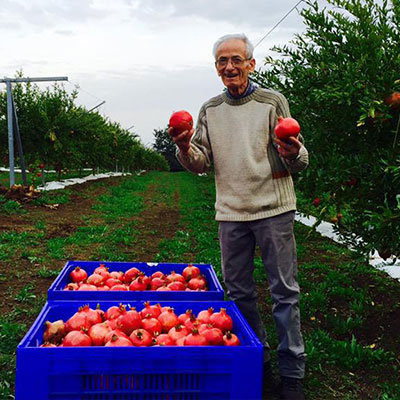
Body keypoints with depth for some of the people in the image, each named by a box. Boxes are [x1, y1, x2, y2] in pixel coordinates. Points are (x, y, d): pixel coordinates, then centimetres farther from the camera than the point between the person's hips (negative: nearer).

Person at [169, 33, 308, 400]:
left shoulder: (273, 102, 1)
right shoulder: (210, 110, 11)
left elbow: (300, 162, 1)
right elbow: (202, 164, 9)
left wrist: (292, 154, -22)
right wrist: (185, 149, -12)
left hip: (274, 208, -3)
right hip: (230, 213, 4)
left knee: (285, 291, 0)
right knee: (239, 292, 11)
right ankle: (256, 360, 27)